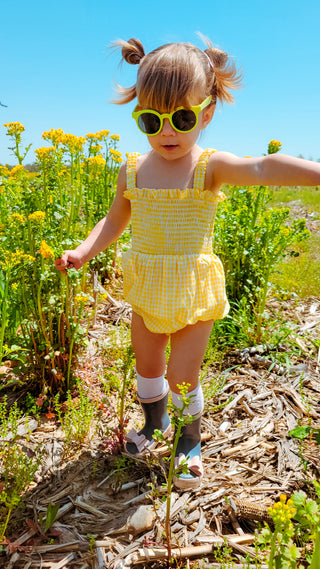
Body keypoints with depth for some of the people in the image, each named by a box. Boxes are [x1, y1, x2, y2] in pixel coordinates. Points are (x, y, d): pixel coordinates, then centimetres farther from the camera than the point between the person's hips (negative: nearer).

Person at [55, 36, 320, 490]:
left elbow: (263, 168, -33)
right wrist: (84, 251, -4)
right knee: (147, 366, 19)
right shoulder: (132, 170, -1)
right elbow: (115, 221, 11)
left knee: (182, 375, 5)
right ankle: (154, 422, 50)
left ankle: (191, 440, 36)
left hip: (194, 293, -4)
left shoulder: (210, 167, -14)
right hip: (147, 292, 4)